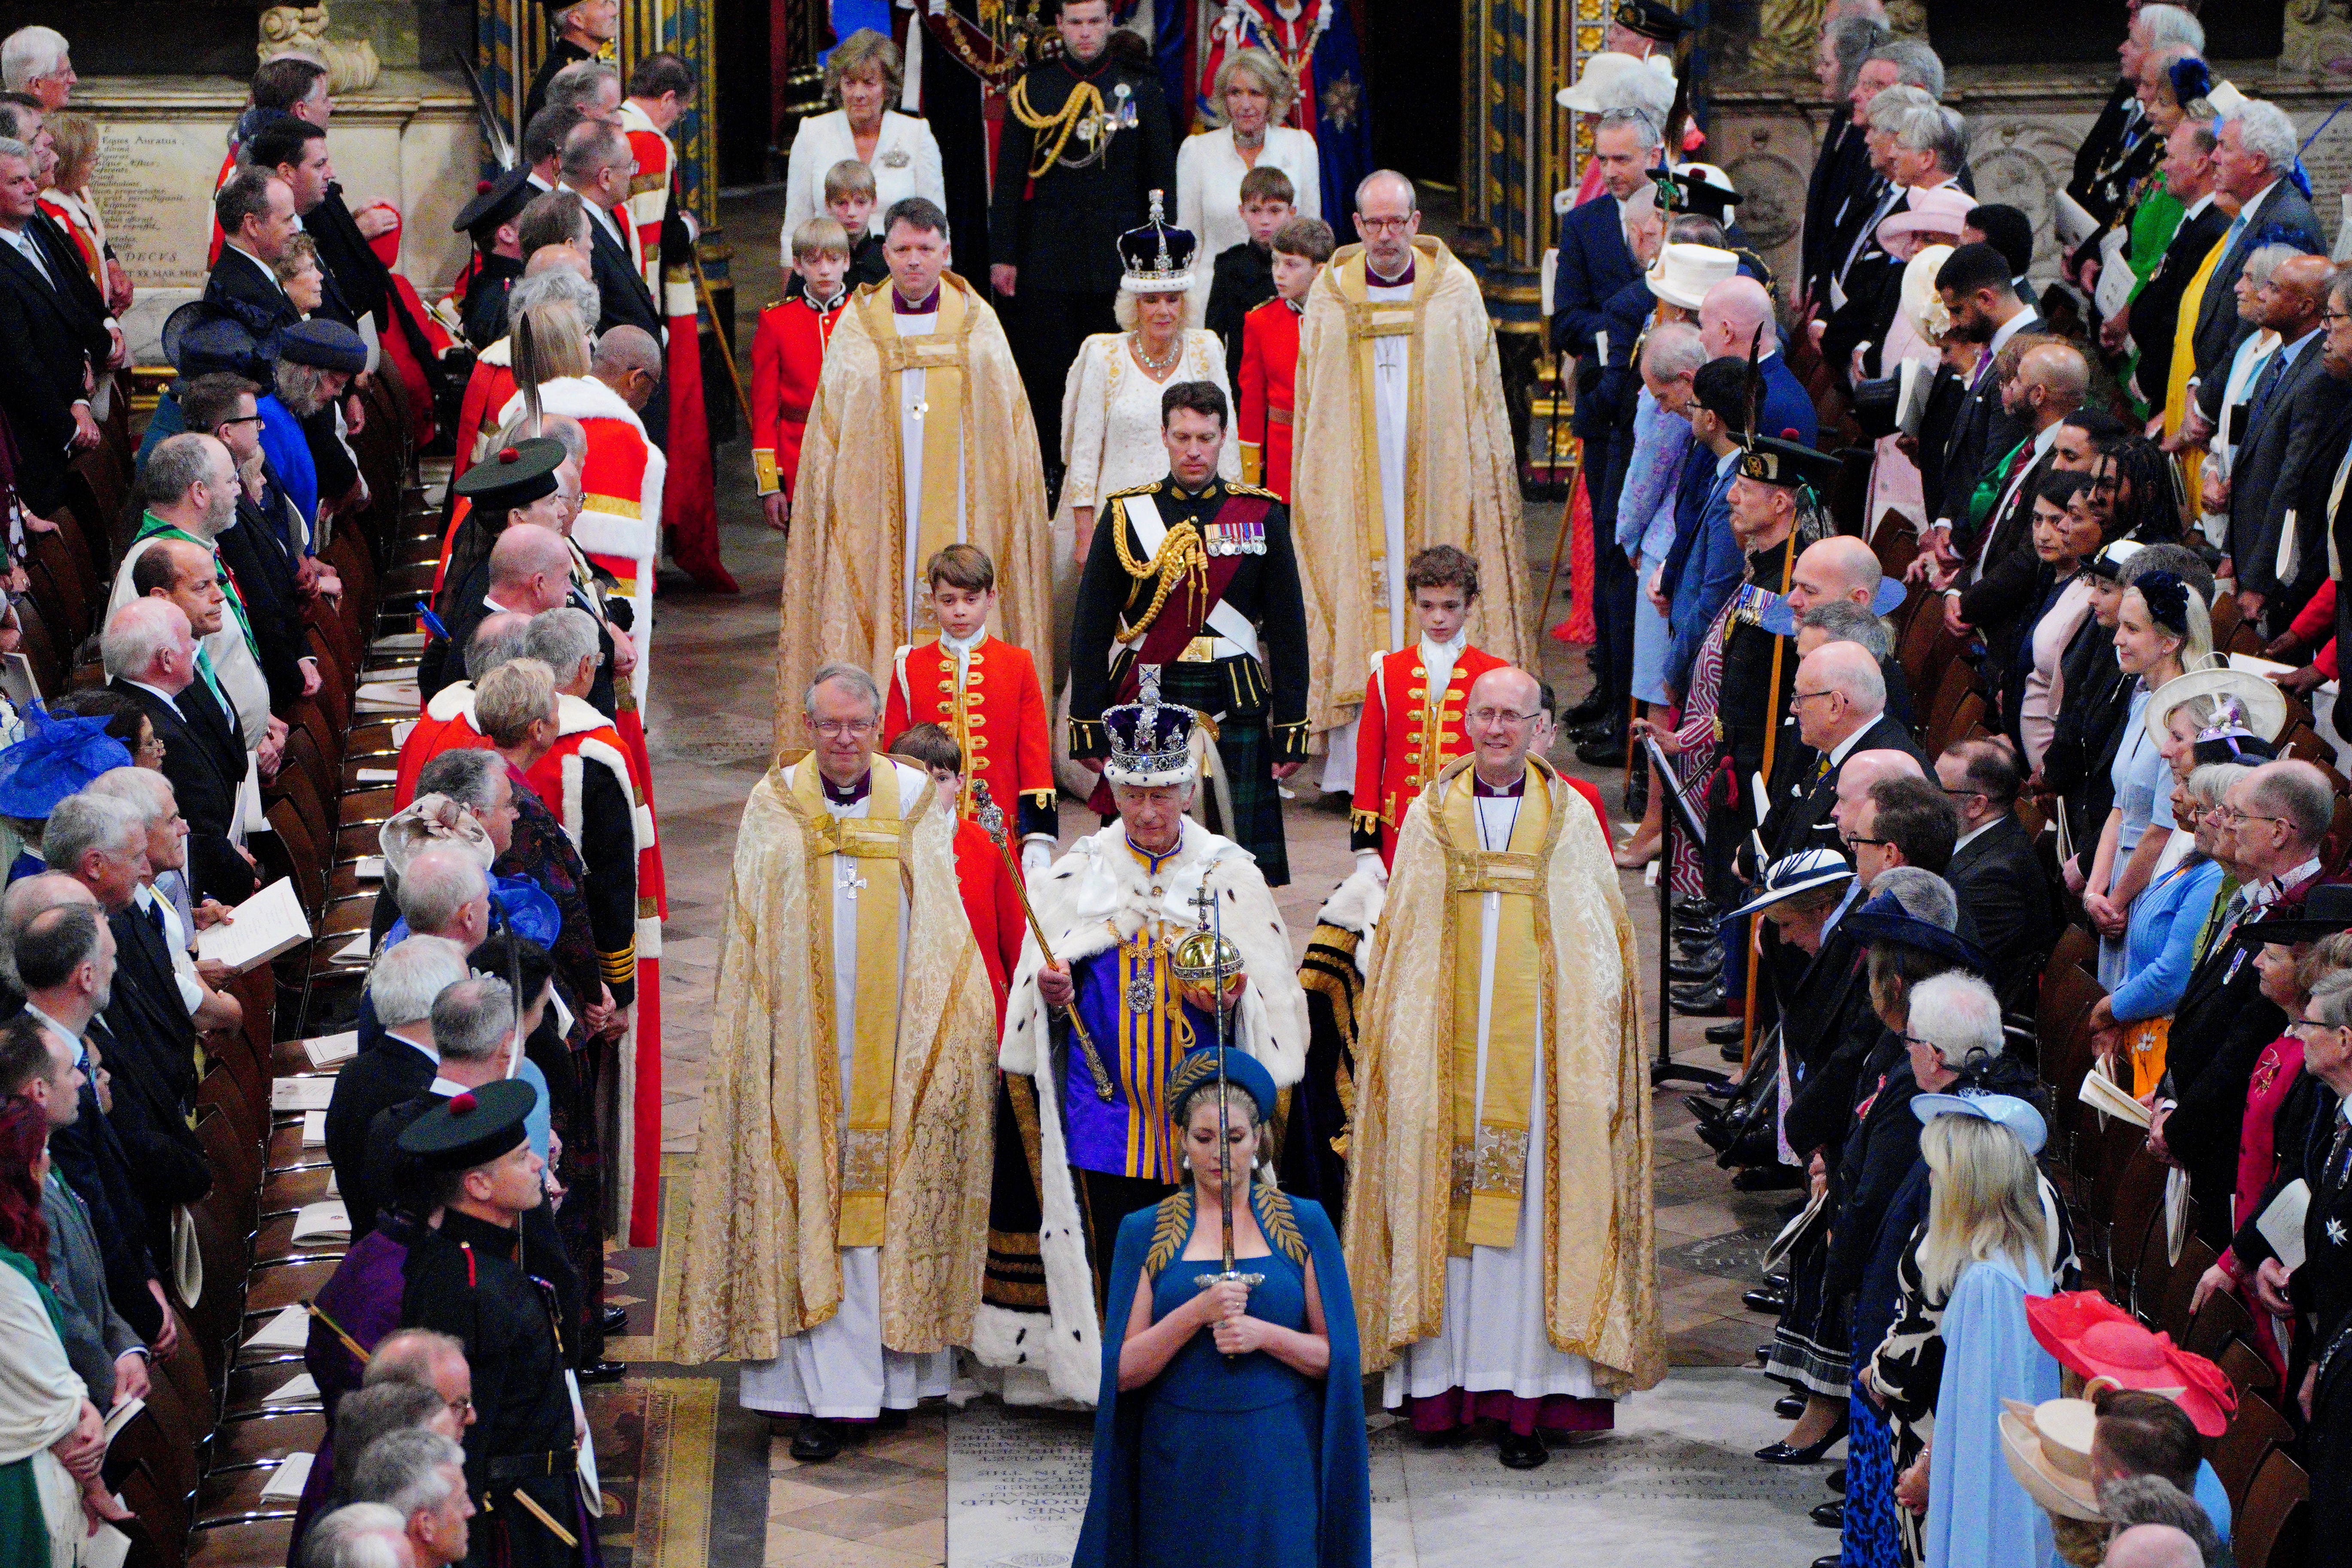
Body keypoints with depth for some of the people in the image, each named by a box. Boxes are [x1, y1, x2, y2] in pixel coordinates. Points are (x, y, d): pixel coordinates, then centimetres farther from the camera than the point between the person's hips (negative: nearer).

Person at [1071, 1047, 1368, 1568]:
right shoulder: (1144, 1232, 4)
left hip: (1281, 1462, 0)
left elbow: (1336, 1355, 2)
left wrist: (1265, 1335, -16)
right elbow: (1123, 1371, -2)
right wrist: (1198, 1313, -16)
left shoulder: (1304, 1223, 4)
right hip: (1181, 1462, 0)